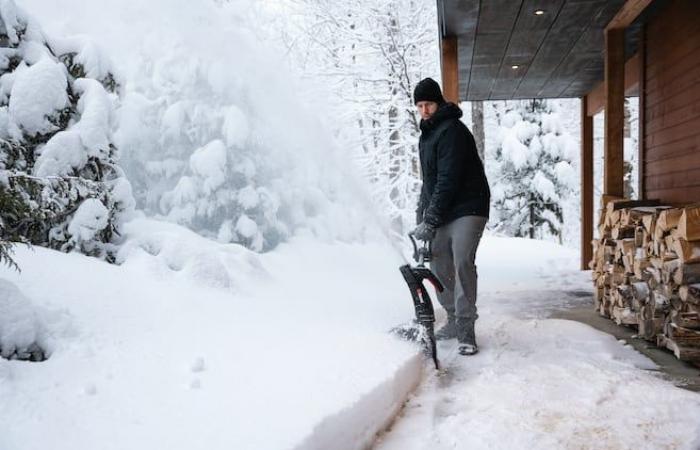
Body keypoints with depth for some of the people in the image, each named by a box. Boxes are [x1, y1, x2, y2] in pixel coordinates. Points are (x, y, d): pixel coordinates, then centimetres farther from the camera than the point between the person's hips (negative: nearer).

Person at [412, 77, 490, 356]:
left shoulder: (452, 131, -14)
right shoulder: (427, 135, 16)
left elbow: (448, 180, -21)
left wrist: (430, 221, -23)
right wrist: (422, 213, 15)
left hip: (467, 209, -9)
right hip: (441, 213, 9)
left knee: (462, 262, -19)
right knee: (439, 266, 8)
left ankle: (466, 330, -13)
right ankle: (454, 321, 22)